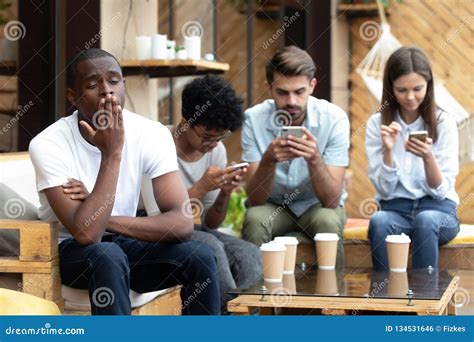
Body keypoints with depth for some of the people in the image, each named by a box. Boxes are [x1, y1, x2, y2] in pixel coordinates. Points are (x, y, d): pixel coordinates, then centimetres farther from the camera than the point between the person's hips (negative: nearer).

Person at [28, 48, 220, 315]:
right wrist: (111, 153, -32)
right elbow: (86, 233, -32)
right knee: (108, 256, -36)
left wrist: (107, 219, -26)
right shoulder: (49, 144, -22)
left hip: (125, 243, 4)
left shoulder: (153, 134, -13)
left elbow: (182, 223, -21)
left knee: (201, 258, -22)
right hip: (70, 250, -3)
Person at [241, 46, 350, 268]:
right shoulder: (254, 119, -17)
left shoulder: (334, 118, -19)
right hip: (273, 205, 1)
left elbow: (331, 200, -23)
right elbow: (255, 200, -20)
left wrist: (314, 159, -41)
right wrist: (269, 160, -39)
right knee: (255, 219, -31)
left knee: (328, 222, -32)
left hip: (317, 205, 0)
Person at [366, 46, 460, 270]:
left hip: (437, 209, -1)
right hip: (395, 209, 1)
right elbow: (384, 190, -3)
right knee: (378, 221, -33)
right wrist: (388, 150, -19)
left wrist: (428, 157, -24)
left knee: (425, 220, -35)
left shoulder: (443, 122, -1)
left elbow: (440, 191, -5)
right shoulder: (377, 124, 2)